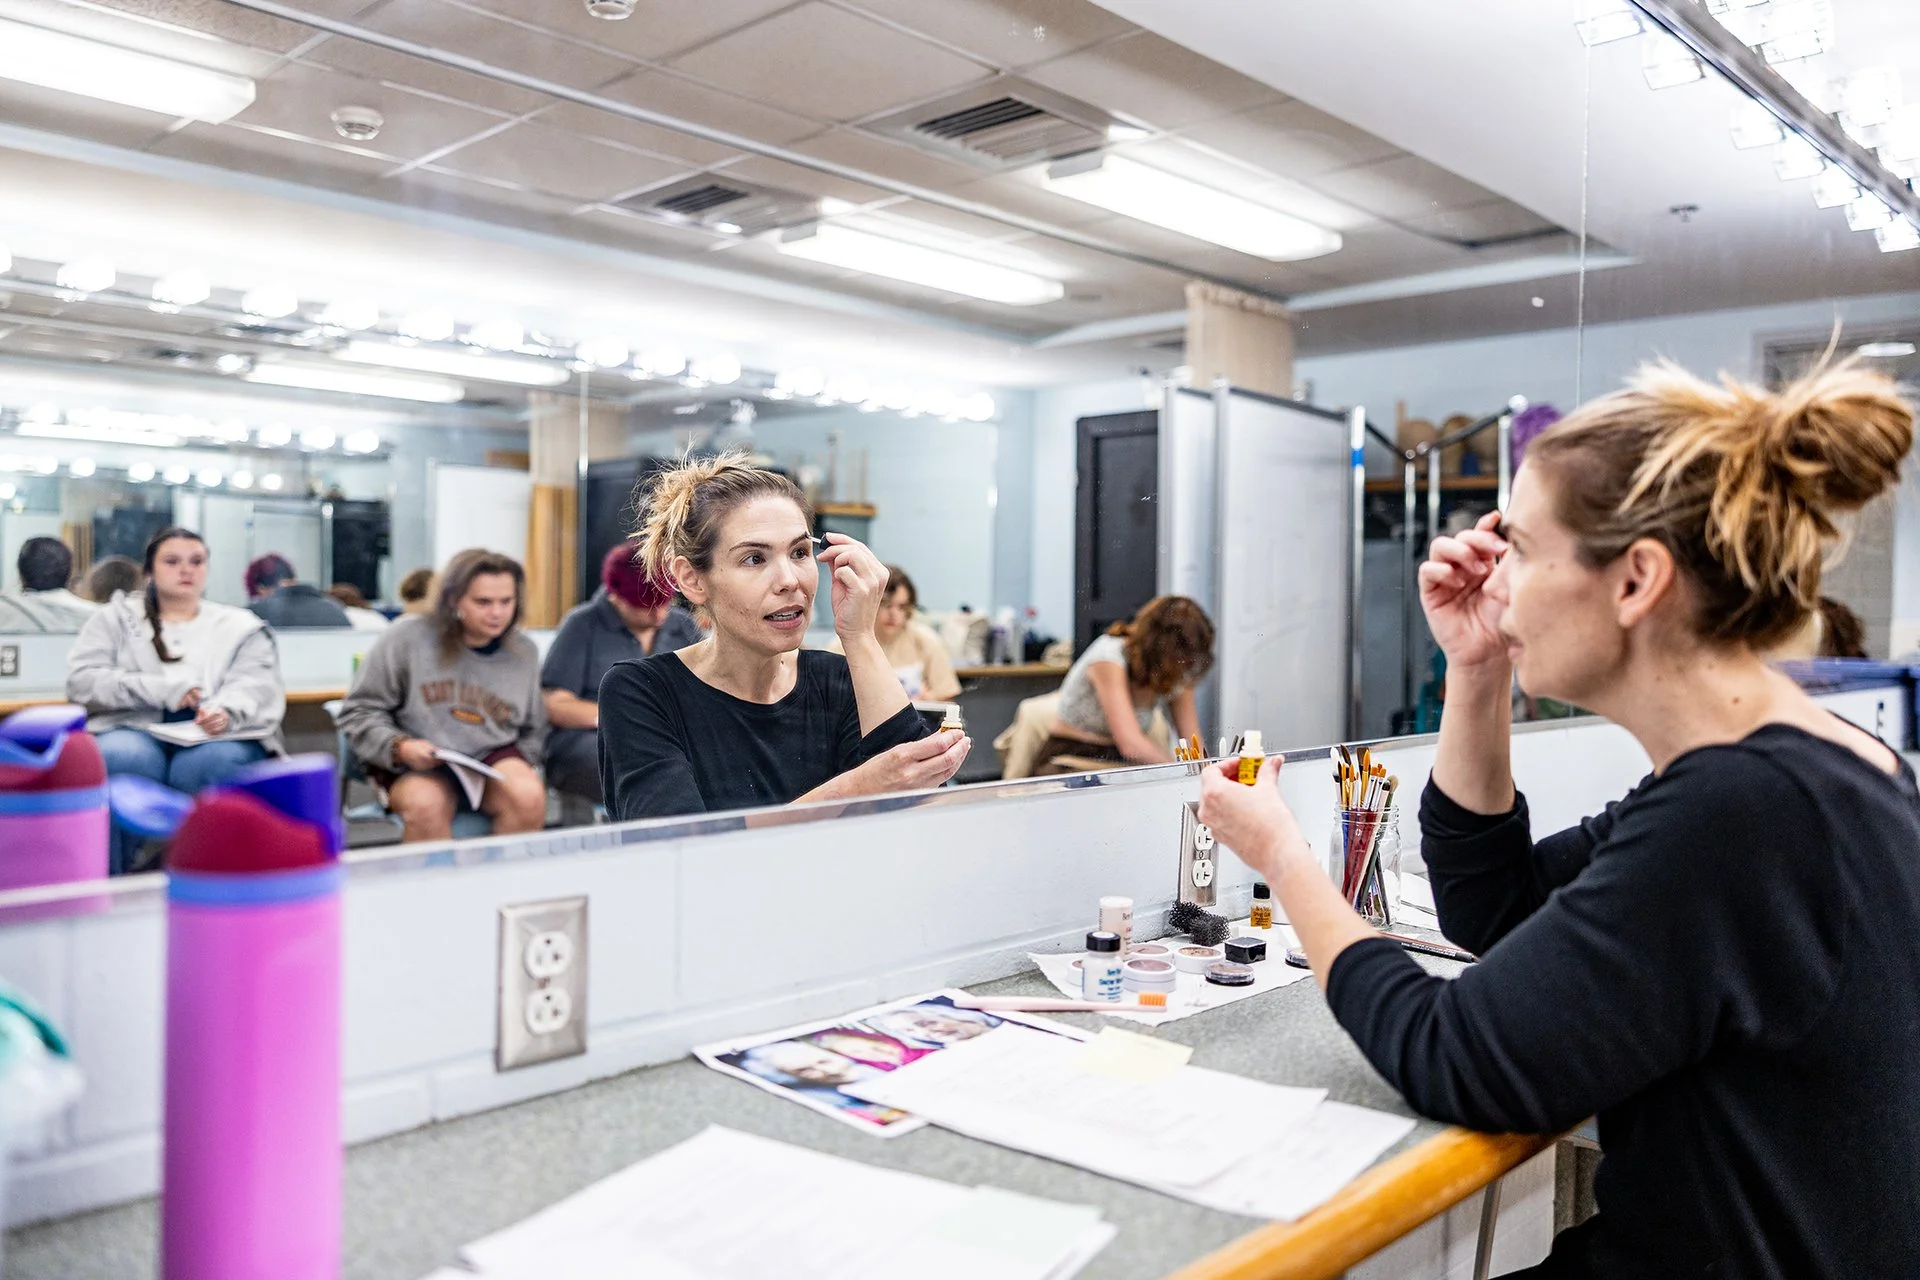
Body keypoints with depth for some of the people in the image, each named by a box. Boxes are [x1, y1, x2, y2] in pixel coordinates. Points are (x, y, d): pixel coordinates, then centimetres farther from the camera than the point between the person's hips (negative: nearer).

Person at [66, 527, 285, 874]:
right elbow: (80, 680, 7)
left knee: (215, 760, -37)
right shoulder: (116, 616, 21)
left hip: (215, 735, 0)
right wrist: (159, 689, -9)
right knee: (120, 757, -36)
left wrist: (226, 711, -22)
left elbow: (257, 685, 3)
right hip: (136, 730, 1)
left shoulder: (241, 626, 20)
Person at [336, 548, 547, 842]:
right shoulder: (406, 638, -2)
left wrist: (516, 768, 2)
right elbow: (358, 712, 3)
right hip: (415, 765, -3)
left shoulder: (524, 653, 11)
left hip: (493, 757, 3)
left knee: (529, 796, -30)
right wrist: (399, 747, -15)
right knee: (426, 805, -37)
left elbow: (534, 731, 22)